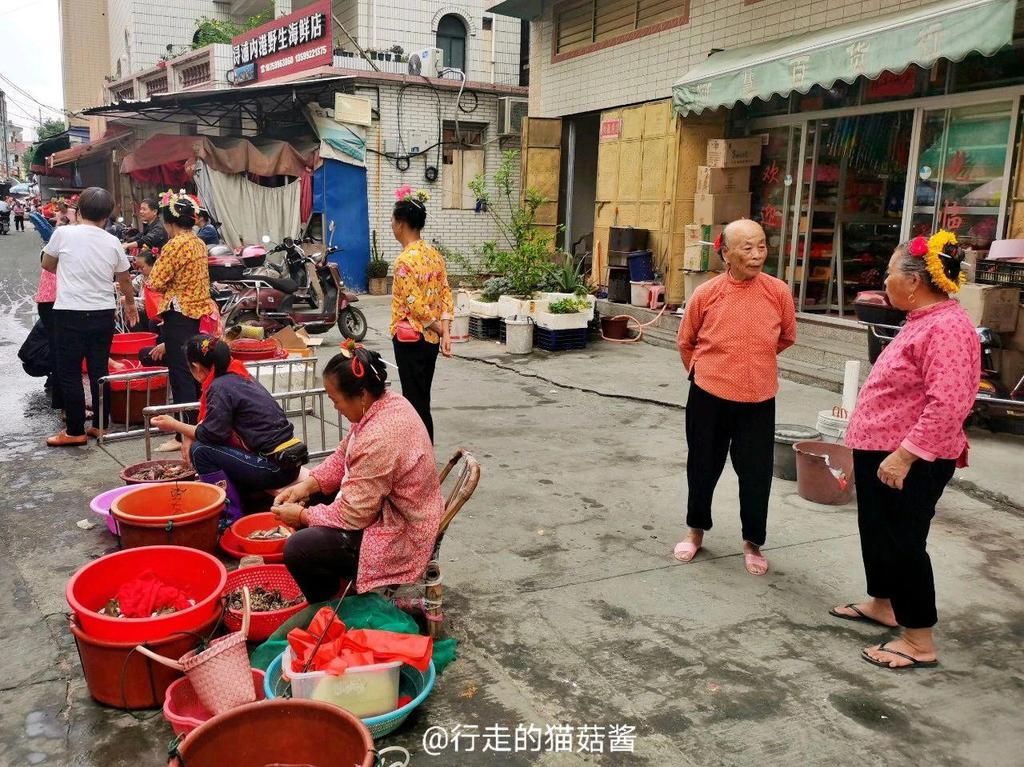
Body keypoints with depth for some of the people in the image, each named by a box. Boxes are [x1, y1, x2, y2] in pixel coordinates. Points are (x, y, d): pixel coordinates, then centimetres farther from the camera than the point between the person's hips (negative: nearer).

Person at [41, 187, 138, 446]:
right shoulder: (112, 242, 0)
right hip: (103, 314, 3)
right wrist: (130, 303, 31)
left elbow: (47, 264, 11)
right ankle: (100, 425, 19)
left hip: (70, 313, -3)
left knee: (69, 374, 4)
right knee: (99, 371, 12)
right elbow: (125, 280, 12)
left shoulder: (63, 233, -6)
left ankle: (75, 431, 8)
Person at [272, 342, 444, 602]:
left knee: (298, 550, -19)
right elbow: (343, 457, 11)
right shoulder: (386, 403, -3)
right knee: (308, 502, 19)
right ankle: (337, 582, 28)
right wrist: (307, 484, -1)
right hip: (386, 507, 11)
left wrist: (302, 515, -10)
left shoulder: (379, 439, -33)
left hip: (400, 537, -10)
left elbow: (352, 515, -25)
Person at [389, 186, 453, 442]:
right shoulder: (434, 254, 7)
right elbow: (446, 295, 4)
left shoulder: (405, 261, -18)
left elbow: (415, 305, -19)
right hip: (431, 338, 8)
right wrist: (445, 332, -2)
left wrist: (439, 329, -6)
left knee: (415, 401, 1)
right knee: (423, 399, 16)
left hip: (410, 339, -8)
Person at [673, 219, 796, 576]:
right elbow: (685, 342, 7)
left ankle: (752, 542, 27)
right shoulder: (706, 294, -9)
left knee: (756, 473, 7)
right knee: (703, 466, 14)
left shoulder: (779, 292, -7)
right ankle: (696, 530, 35)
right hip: (709, 396, 0)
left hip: (759, 399, 0)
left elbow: (787, 338, 11)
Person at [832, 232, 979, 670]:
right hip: (881, 453, 10)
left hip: (910, 462, -10)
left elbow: (949, 404, -30)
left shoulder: (947, 328, -23)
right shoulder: (923, 321, 11)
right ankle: (882, 604, 38)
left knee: (902, 542, -1)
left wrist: (904, 455, -29)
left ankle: (920, 642, 11)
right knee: (877, 533, 21)